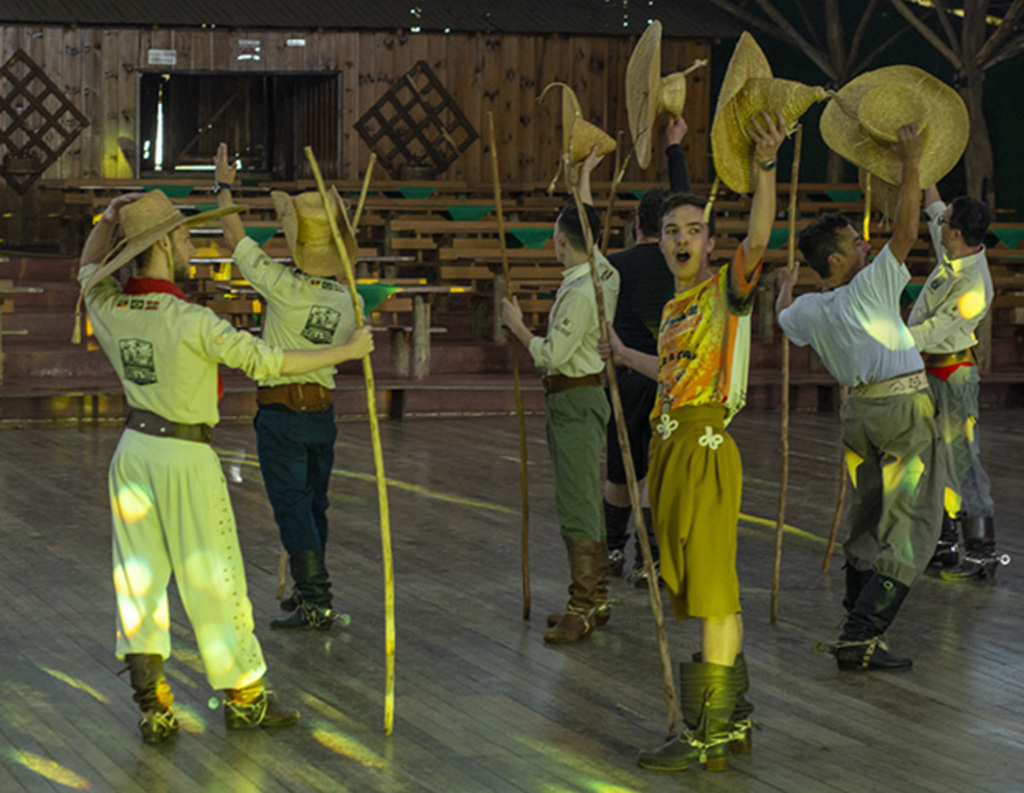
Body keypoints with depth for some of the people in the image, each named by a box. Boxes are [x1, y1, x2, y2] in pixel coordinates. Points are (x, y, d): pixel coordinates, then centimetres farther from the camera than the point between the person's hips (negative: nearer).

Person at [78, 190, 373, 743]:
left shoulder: (108, 309, -3)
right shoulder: (191, 322, -21)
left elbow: (90, 270, 21)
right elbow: (266, 361, -18)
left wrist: (107, 222, 7)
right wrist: (346, 351, -9)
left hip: (134, 450, 6)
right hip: (186, 456, -6)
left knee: (139, 576, 8)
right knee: (212, 577, 5)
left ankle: (153, 706, 8)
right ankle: (243, 697, 16)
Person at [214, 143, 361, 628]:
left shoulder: (284, 287, -16)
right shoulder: (350, 301, 0)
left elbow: (234, 237, -7)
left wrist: (224, 187, 6)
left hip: (281, 413, -6)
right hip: (323, 410, 6)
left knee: (293, 506, -5)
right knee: (313, 504, 17)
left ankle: (317, 604, -9)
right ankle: (310, 592, 28)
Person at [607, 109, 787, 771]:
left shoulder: (727, 290, -5)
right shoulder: (674, 308, 18)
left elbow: (758, 240, -24)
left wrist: (764, 168, -37)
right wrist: (623, 354, 42)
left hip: (706, 449, -9)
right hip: (670, 449, 9)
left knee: (713, 591, -7)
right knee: (703, 591, 14)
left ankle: (708, 736, -5)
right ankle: (735, 720, 23)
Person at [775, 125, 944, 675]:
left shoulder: (809, 310, 3)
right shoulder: (870, 289, -14)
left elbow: (784, 320, 28)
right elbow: (905, 230, -16)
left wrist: (786, 286, 48)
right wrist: (911, 165, -8)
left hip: (859, 410, 7)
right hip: (904, 408, -7)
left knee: (866, 517, 20)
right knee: (909, 526, -7)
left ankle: (855, 619, 21)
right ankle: (861, 637, -16)